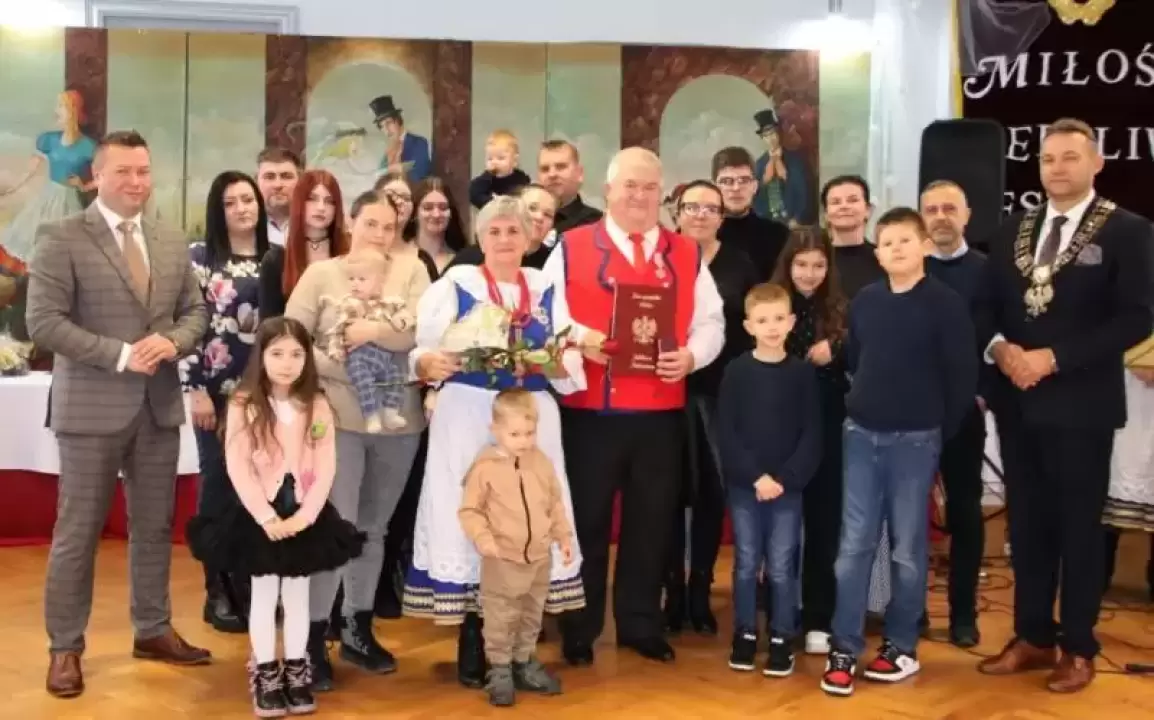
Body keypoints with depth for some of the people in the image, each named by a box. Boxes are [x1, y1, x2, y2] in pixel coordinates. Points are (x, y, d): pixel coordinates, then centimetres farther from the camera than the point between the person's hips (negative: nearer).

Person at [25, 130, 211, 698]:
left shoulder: (173, 244, 11)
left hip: (160, 407, 5)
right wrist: (120, 354, -19)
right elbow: (44, 321, -13)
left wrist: (172, 342, -10)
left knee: (154, 527, 14)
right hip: (91, 408, -5)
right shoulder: (60, 239, -6)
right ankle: (65, 647, 16)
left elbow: (195, 311, 12)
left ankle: (153, 630, 28)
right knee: (77, 532, 4)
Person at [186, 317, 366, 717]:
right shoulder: (243, 406, -6)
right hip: (259, 519, -2)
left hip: (306, 518, 2)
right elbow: (238, 469, -12)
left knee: (297, 595, 12)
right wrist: (267, 518, -18)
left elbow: (325, 469, -4)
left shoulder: (318, 407, 0)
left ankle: (295, 673, 23)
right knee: (264, 596, 7)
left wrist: (303, 516, -15)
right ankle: (265, 676, 18)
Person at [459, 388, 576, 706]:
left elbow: (556, 504, 13)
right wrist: (483, 539, -22)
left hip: (540, 558, 5)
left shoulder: (542, 463, 3)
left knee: (531, 616, 18)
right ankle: (500, 671, 16)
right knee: (500, 619, 3)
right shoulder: (485, 467, -12)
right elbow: (470, 510, -9)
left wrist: (564, 536, 8)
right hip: (501, 560, -5)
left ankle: (525, 663, 33)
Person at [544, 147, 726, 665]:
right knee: (587, 521, 7)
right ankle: (579, 630, 20)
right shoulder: (571, 248, 2)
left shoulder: (688, 254, 10)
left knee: (651, 523, 11)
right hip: (590, 411, -2)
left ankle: (641, 626, 25)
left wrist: (691, 355, -11)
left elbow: (711, 322, 8)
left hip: (661, 413, 3)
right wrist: (579, 338, -19)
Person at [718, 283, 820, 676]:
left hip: (787, 487, 0)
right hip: (743, 485, 0)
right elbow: (726, 433, -5)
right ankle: (745, 633, 21)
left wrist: (785, 478, -12)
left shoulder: (803, 372, 0)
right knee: (746, 564, 8)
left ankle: (782, 638, 16)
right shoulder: (736, 371, -1)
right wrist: (755, 476, -13)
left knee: (781, 567, 4)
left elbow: (812, 435, -2)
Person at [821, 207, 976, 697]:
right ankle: (844, 648, 8)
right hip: (862, 435, 3)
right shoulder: (864, 301, 5)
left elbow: (963, 375, -5)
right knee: (854, 544, 2)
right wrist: (862, 404, 12)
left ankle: (902, 646, 18)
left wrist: (940, 430, -2)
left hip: (915, 439, -3)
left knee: (907, 548, 5)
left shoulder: (944, 303, -7)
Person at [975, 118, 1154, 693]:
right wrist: (1001, 348, -10)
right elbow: (986, 306, 11)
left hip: (1081, 404, -5)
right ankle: (1034, 638, 24)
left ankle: (1078, 649, 18)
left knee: (1078, 525, 5)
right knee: (1027, 522, 11)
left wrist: (1053, 358, -18)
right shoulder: (1012, 232, 11)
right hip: (1018, 401, 5)